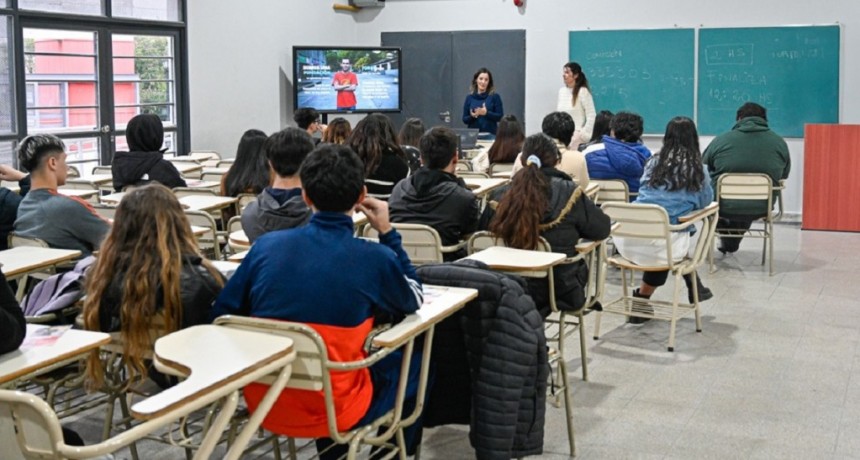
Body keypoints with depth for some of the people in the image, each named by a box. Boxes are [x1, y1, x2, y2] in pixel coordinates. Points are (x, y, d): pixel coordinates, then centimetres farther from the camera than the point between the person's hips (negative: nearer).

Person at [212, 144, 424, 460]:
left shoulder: (266, 245, -6)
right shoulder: (376, 259, -14)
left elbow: (221, 318, 2)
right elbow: (413, 301, 7)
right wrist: (387, 233, 10)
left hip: (263, 407, 4)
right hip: (334, 415, -4)